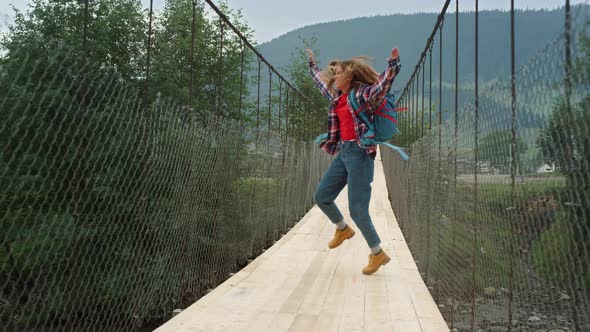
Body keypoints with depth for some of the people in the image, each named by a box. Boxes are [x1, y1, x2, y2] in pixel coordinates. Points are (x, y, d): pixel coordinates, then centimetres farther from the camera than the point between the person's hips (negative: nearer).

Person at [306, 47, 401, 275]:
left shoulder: (363, 94, -7)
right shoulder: (336, 96, 15)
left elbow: (385, 81, -22)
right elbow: (320, 80, 33)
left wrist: (393, 62, -38)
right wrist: (312, 63, 45)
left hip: (360, 153, -8)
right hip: (343, 152, 8)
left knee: (357, 209, -8)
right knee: (322, 197, 14)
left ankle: (378, 254, 11)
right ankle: (343, 229, 39)